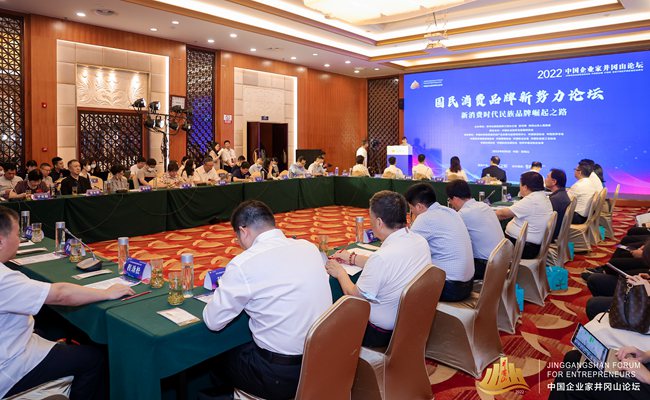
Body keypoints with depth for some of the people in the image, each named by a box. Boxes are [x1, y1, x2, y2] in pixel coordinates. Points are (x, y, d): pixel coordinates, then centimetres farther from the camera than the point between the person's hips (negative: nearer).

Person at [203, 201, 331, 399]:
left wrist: (226, 288, 9)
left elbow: (213, 321, -9)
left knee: (216, 359, 20)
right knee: (241, 348, 27)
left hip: (281, 376, -6)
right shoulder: (309, 247, -1)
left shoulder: (243, 265, -19)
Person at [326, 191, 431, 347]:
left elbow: (354, 296, -17)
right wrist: (352, 258, 15)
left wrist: (340, 272, 0)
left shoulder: (382, 257, -32)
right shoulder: (420, 241, -8)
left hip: (382, 332, -7)